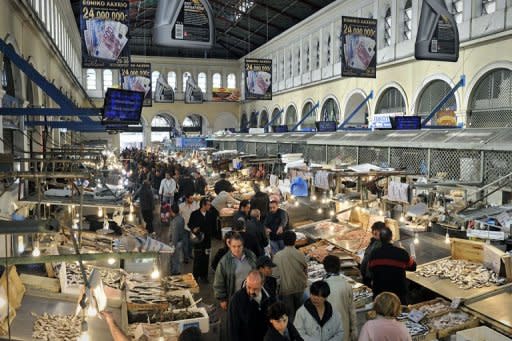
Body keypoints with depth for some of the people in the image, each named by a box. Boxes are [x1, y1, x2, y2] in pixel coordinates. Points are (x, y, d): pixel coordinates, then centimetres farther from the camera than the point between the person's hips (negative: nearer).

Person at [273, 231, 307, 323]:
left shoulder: (277, 256, -17)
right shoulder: (300, 255, -15)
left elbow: (276, 273, -8)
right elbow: (305, 270, -2)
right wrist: (305, 283, 17)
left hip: (285, 288, -2)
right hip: (299, 287, 2)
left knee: (289, 312, 13)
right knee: (298, 309, 23)